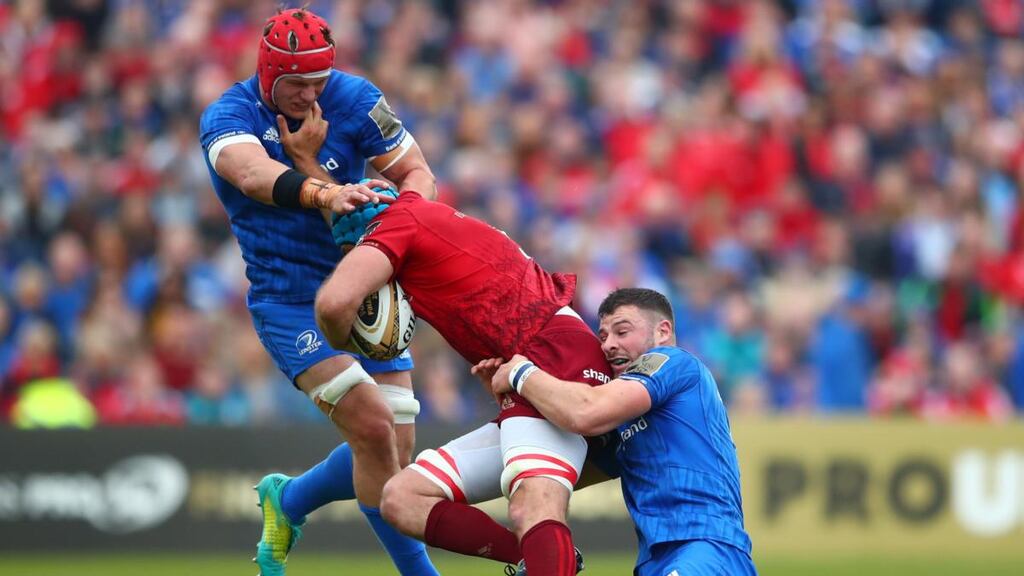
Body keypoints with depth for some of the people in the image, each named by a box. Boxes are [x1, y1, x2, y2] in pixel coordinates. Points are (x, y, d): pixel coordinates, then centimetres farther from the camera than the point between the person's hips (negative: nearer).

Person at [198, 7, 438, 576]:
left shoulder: (353, 98, -4)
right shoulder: (228, 116, -13)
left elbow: (418, 174, 0)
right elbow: (253, 174, -35)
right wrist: (324, 193, -54)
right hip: (291, 304, -4)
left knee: (392, 454, 0)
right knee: (373, 426, -21)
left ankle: (288, 499, 29)